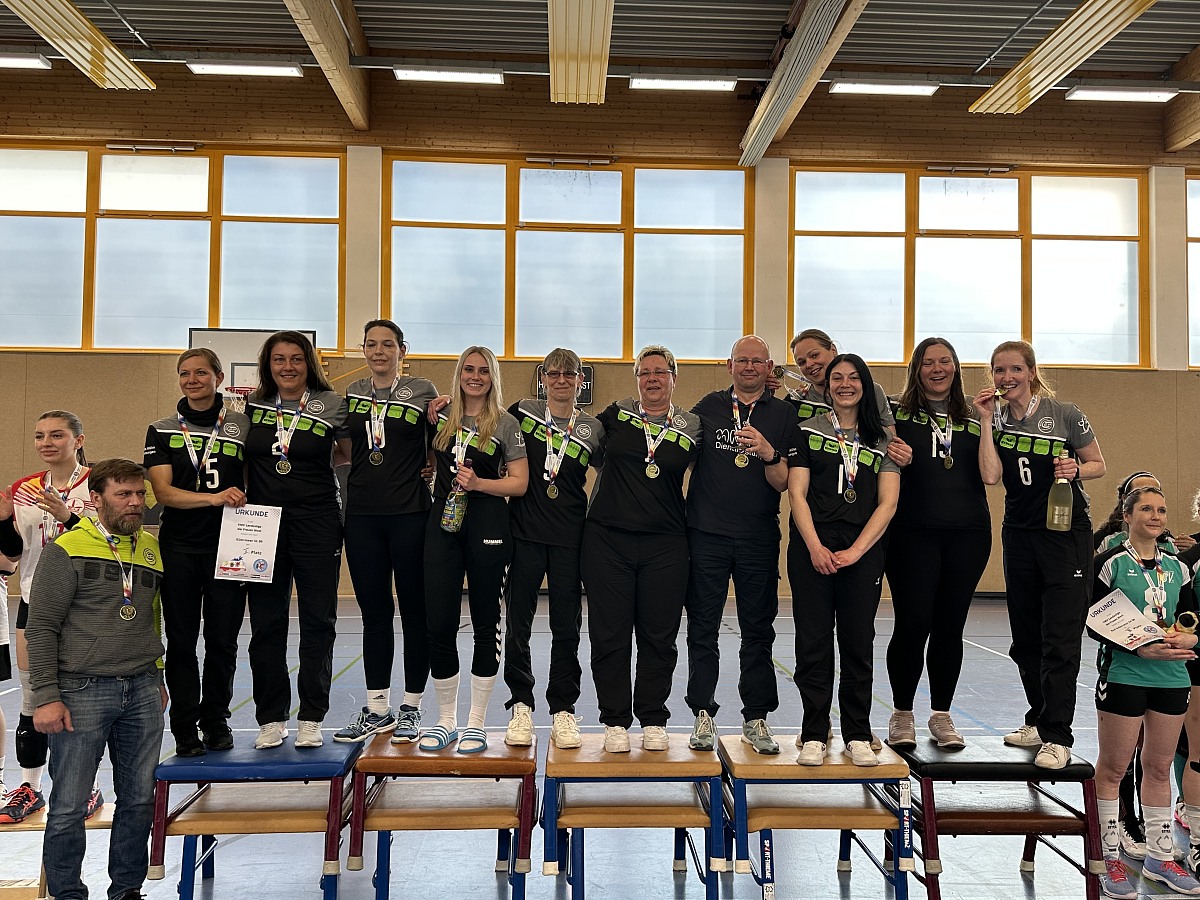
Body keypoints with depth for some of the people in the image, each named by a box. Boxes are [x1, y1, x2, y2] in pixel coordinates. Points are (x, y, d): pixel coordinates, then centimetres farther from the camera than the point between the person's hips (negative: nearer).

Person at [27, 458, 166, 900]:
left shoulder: (152, 549, 11)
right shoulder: (66, 549, -5)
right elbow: (40, 627, -6)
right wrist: (46, 696, -11)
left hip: (142, 690, 5)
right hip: (82, 691, -4)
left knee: (140, 799, 9)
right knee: (69, 806, 3)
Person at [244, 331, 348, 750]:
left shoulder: (331, 404, -1)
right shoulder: (252, 405, 8)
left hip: (317, 522, -2)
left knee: (318, 620, 2)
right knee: (265, 622, 6)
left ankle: (311, 719, 13)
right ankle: (270, 719, 17)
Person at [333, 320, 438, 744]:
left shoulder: (422, 391, 0)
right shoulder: (353, 394, 11)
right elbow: (349, 451, 17)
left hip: (410, 515, -4)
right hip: (362, 515, 4)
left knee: (414, 610, 3)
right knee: (373, 611, 9)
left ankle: (411, 708, 15)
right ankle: (377, 709, 20)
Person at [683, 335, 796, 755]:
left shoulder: (782, 415, 5)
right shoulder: (707, 407, 6)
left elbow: (783, 484, 0)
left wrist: (768, 453, -19)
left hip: (759, 539, 0)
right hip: (706, 534, 0)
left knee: (758, 632, 7)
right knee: (702, 630, 3)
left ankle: (756, 719, 17)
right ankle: (703, 716, 14)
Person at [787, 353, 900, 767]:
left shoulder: (882, 439, 11)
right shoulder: (808, 431, 8)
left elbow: (887, 503, 3)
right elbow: (797, 493, 1)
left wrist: (855, 551, -9)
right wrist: (815, 547, -11)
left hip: (863, 550, 1)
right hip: (812, 547, -1)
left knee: (858, 642, 4)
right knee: (813, 642, 0)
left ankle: (858, 737, 14)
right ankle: (814, 736, 8)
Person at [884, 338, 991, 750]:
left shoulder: (973, 418, 12)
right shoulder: (897, 413, 4)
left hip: (967, 534, 3)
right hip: (913, 532, -3)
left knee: (950, 626, 7)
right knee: (913, 623, -4)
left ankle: (942, 715, 22)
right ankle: (902, 715, 13)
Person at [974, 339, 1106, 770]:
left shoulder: (1065, 414, -8)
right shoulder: (996, 418, 1)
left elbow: (1098, 465, 3)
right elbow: (990, 475, -13)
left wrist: (1076, 468, -18)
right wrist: (988, 420, -13)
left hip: (1067, 533, -5)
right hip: (1019, 535, 5)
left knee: (1059, 640, -8)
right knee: (1025, 638, 12)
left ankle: (1057, 737, -1)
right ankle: (1039, 722, 27)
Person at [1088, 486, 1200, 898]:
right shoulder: (1110, 562, -6)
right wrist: (1140, 648, -21)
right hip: (1123, 675, -5)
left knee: (1159, 767, 14)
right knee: (1113, 768, 3)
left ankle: (1160, 856, 27)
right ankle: (1110, 859, 14)